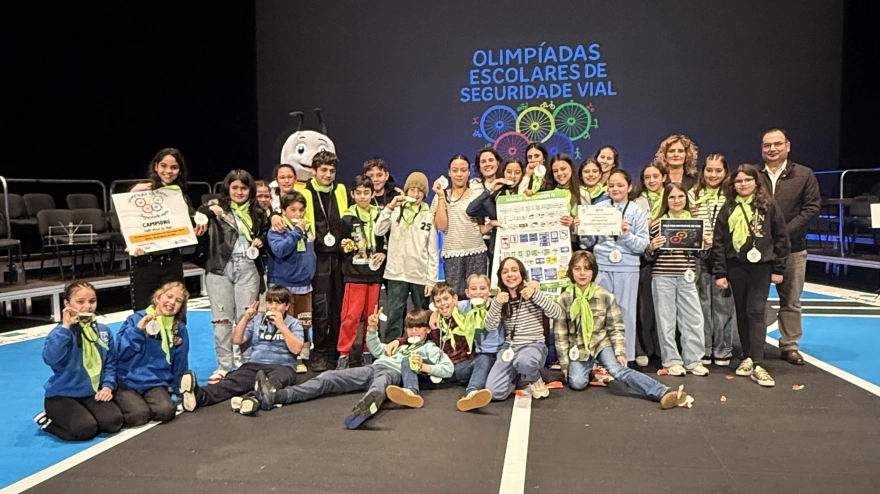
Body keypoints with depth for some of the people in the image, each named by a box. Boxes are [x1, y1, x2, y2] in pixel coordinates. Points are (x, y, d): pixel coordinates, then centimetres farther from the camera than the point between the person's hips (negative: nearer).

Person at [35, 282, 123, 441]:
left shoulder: (103, 330, 4)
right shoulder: (61, 331, -12)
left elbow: (110, 363, 10)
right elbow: (50, 358, -32)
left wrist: (107, 386, -5)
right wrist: (65, 327, -32)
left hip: (93, 393, 4)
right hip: (62, 395, -4)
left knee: (113, 422, -20)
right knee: (85, 428, -26)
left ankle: (83, 415, 12)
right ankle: (48, 420, 6)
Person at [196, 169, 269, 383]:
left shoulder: (257, 214, 14)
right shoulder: (216, 208, 6)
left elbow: (266, 234, 26)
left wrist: (261, 241, 5)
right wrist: (207, 210, -20)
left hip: (248, 268, 1)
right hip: (219, 268, -1)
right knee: (221, 319, 2)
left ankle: (246, 364, 10)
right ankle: (224, 366, 12)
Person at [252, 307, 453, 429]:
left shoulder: (430, 348, 23)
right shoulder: (401, 345, 40)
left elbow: (448, 369, 10)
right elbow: (376, 350, 44)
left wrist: (425, 367, -6)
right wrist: (372, 329, 29)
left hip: (395, 372, -6)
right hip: (374, 367, 6)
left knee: (381, 381, -45)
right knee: (329, 378, -16)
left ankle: (366, 406, -83)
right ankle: (277, 395, -33)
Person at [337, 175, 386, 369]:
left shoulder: (379, 215, 8)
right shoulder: (348, 218, 0)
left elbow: (388, 241, 18)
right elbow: (342, 246, 2)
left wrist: (383, 253, 0)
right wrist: (347, 247, -19)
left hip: (375, 272, 3)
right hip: (354, 273, -3)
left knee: (372, 314, 9)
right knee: (351, 315, -6)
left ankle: (368, 352, 21)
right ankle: (343, 354, 4)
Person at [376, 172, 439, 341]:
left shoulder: (429, 216, 5)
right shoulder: (396, 211, 6)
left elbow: (433, 251, 3)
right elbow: (379, 231, -8)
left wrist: (431, 280, -2)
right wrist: (389, 207, -10)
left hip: (421, 275, 0)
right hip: (396, 273, 0)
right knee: (395, 313, -2)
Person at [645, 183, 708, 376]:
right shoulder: (657, 223, 2)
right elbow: (649, 255, 5)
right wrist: (651, 247, -15)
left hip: (686, 277, 2)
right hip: (662, 277, -2)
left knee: (694, 319, 3)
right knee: (666, 320, 4)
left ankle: (694, 361, 16)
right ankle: (672, 361, 15)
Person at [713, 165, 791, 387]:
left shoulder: (768, 207, 1)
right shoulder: (728, 209, 6)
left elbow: (781, 238, 3)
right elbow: (718, 242, 5)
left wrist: (778, 269, 0)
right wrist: (720, 273, 0)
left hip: (761, 266, -2)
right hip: (736, 267, 3)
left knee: (756, 312, -8)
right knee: (742, 313, 9)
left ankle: (758, 365, -8)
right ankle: (747, 357, 19)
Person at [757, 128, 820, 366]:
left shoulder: (804, 175, 4)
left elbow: (812, 207, -2)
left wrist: (784, 233, -12)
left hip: (792, 249, 0)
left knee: (791, 300, 8)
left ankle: (789, 345, 19)